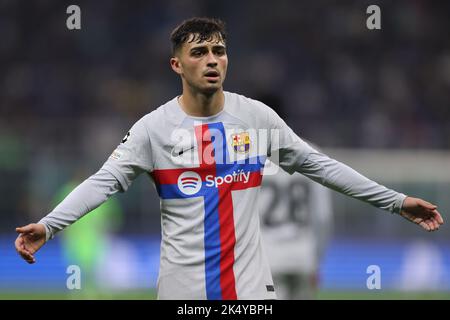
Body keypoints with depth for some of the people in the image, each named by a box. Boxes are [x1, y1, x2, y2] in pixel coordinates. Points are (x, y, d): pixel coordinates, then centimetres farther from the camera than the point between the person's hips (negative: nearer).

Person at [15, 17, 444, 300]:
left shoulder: (257, 117, 4)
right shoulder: (154, 127, -4)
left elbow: (317, 165, 11)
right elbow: (105, 182, -10)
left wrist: (397, 201, 11)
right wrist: (47, 226, -26)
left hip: (250, 287, 2)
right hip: (183, 289, -2)